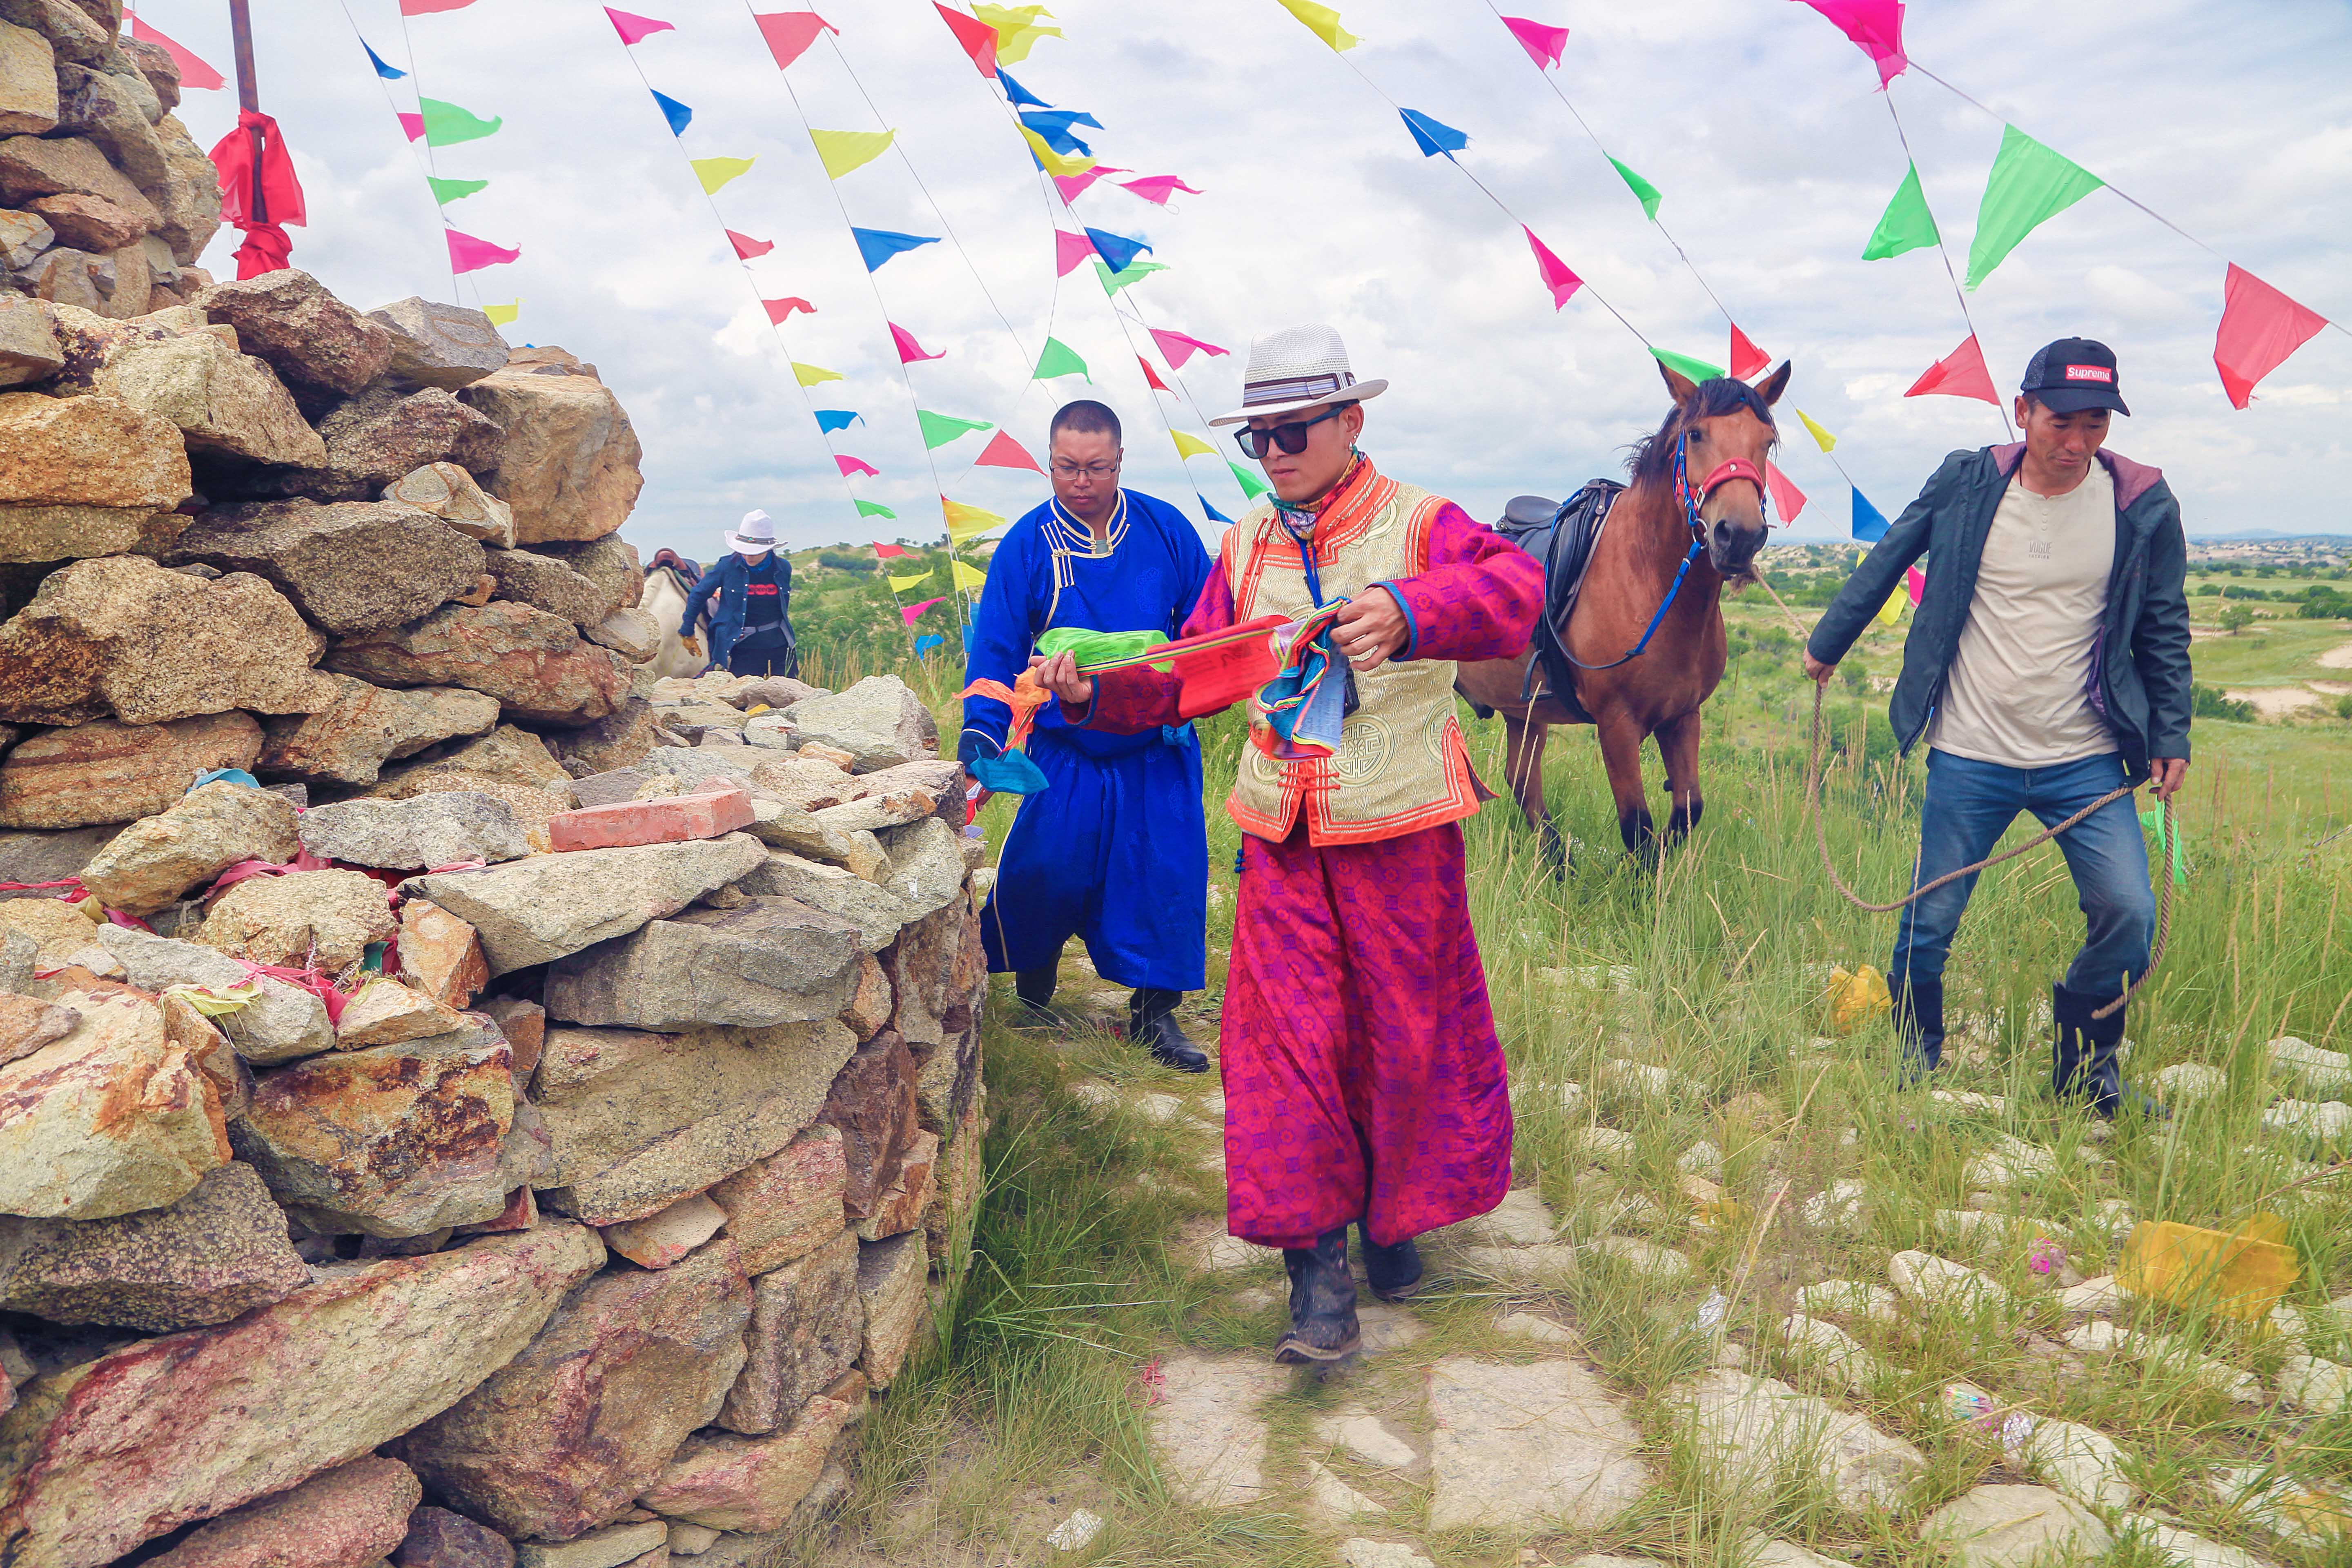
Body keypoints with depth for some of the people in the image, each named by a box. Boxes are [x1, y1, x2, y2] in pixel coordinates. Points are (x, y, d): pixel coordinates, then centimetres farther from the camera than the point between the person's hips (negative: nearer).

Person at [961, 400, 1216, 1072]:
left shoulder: (1166, 530, -1)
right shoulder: (1027, 545, -4)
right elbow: (996, 648, -5)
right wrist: (982, 731, -16)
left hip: (1159, 751, 1)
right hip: (1066, 754, -1)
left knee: (1167, 877, 1)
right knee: (1043, 874, 1)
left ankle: (1155, 1011, 18)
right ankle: (1030, 994, 27)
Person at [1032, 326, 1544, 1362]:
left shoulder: (1418, 523, -6)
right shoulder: (1244, 547, 10)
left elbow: (1516, 589, -25)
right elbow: (1190, 674, 8)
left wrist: (1409, 614, -44)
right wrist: (1095, 691, -9)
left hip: (1399, 822, -3)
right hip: (1283, 828, 3)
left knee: (1404, 1025, 8)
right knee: (1289, 1033, -1)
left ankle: (1393, 1216, 33)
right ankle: (1318, 1269, 8)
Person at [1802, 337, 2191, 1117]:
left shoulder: (2143, 505, -3)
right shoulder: (1966, 482, -4)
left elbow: (2164, 631, 6)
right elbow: (1887, 562, 11)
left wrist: (2171, 737, 2)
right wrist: (1827, 644, 19)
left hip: (2085, 761, 1)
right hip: (1970, 758, 0)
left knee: (2129, 914, -9)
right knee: (1929, 925, 4)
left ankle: (2085, 1069, 15)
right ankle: (1912, 1065, 28)